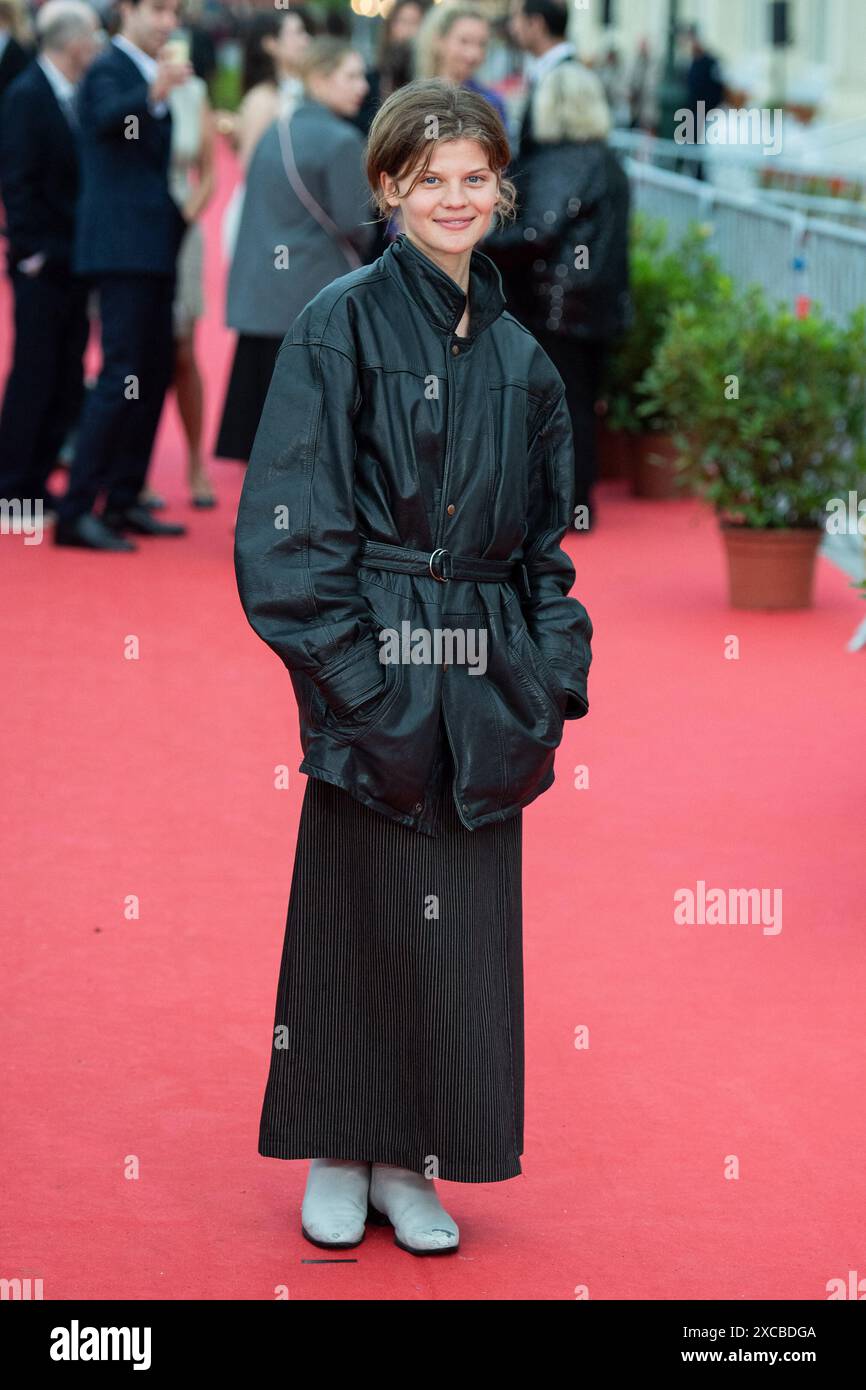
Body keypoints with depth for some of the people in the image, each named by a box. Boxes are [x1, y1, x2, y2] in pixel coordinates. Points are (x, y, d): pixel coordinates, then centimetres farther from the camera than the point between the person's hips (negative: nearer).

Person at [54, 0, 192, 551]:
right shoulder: (109, 69, -10)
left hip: (155, 244, 9)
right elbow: (110, 115, -35)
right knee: (123, 375, -13)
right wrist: (154, 95, -53)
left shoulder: (149, 71, 18)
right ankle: (76, 511, -12)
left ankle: (124, 500, 18)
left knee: (156, 371, 11)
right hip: (124, 243, -9)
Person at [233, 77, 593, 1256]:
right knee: (355, 911, 2)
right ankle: (337, 1156, 16)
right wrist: (341, 660, -16)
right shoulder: (343, 324, -5)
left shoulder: (518, 354, 12)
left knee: (465, 923, 7)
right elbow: (291, 518, -9)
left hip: (483, 672, 5)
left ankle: (410, 1160, 17)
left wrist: (555, 667, 6)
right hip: (376, 661, -5)